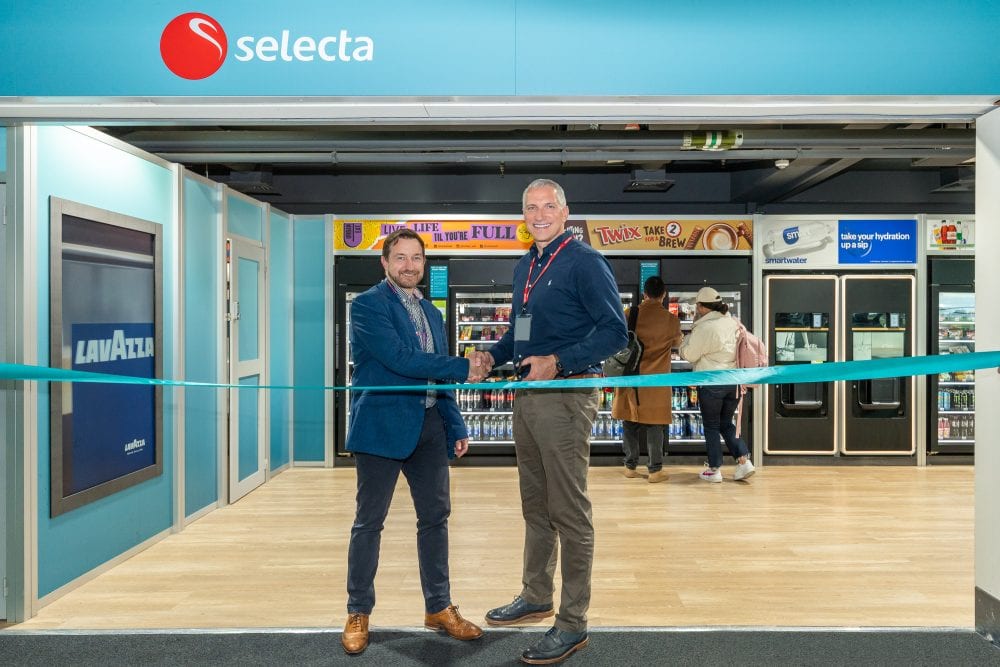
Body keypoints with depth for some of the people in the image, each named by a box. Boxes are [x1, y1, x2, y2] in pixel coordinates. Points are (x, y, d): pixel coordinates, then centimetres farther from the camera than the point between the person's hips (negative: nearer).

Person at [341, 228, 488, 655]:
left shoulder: (432, 313, 16)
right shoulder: (367, 305, -6)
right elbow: (400, 358, -19)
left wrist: (456, 426, 10)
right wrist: (463, 368, -16)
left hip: (429, 427, 7)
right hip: (383, 426, -6)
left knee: (435, 517, 10)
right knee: (369, 521, 5)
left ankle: (439, 607, 25)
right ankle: (358, 613, 20)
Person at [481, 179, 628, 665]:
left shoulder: (584, 262, -9)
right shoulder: (524, 268, 14)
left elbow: (615, 331, -14)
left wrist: (557, 361, -22)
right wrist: (493, 356, 5)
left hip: (566, 396, -8)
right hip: (527, 396, 8)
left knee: (568, 512, 0)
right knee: (534, 506, 19)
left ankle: (573, 624, 12)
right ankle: (536, 596, 35)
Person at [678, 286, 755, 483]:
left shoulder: (704, 328, -15)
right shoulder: (733, 323, 6)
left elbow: (689, 354, -8)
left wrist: (690, 336, 9)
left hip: (711, 382, -6)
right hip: (734, 380, 6)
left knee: (711, 426, 8)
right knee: (726, 423, 19)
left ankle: (714, 470, 14)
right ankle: (744, 461, 8)